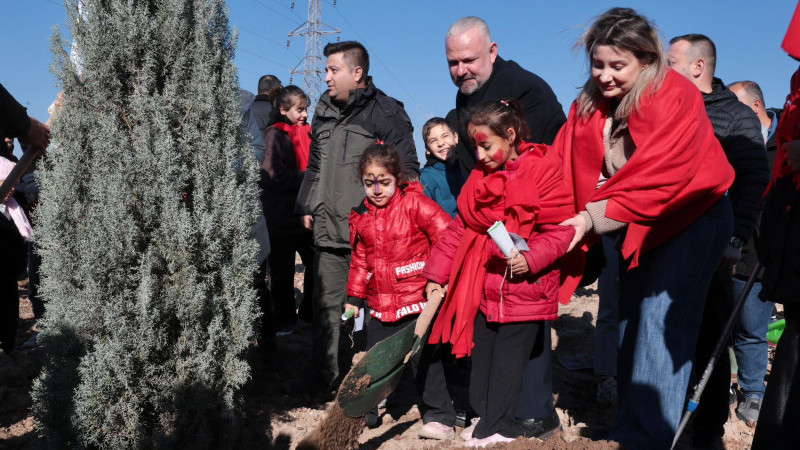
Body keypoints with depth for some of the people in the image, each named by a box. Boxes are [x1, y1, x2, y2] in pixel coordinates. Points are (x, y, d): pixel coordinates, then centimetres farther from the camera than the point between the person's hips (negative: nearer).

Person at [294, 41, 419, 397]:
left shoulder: (385, 112, -6)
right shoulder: (324, 113, 15)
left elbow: (407, 170, -6)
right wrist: (307, 207, 20)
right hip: (329, 231, 7)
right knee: (325, 306, 13)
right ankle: (324, 377, 27)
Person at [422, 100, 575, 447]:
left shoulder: (542, 170, -10)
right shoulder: (480, 177, 10)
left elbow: (559, 230, -12)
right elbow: (459, 229, 11)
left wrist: (530, 258, -26)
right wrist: (436, 273, 9)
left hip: (522, 286, -6)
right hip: (483, 284, 6)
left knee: (508, 357, 2)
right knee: (481, 353, 15)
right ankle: (485, 415, 31)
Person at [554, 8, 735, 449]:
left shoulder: (676, 97, -21)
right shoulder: (589, 103, -4)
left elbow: (660, 179, -28)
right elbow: (563, 168, -9)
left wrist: (595, 218, -28)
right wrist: (565, 223, -23)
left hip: (690, 219, -6)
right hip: (636, 226, 7)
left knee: (662, 321, -13)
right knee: (630, 322, 10)